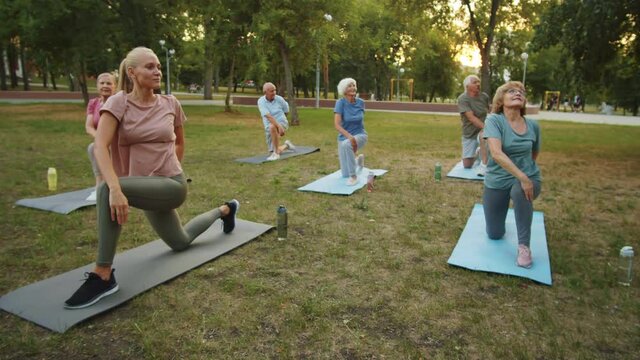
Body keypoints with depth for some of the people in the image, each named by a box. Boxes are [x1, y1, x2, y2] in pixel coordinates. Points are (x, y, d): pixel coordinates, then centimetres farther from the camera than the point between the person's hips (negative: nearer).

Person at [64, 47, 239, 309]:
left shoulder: (170, 104, -2)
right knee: (180, 243, 23)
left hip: (172, 186, -3)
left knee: (104, 190, -31)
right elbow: (100, 146, -21)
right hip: (143, 188, 3)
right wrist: (116, 189, -36)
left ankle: (103, 276, -21)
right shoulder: (119, 102, -7)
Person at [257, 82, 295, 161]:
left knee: (272, 127, -38)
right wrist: (279, 127, -36)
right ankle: (286, 145, 40)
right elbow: (268, 116, -25)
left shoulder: (279, 99, -9)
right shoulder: (261, 101, -12)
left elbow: (286, 111, 13)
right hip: (269, 128, 3)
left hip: (282, 124, -3)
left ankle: (276, 153, -27)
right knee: (275, 151, 7)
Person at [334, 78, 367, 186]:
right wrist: (349, 136, -38)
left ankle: (354, 176, -25)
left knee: (346, 144, -39)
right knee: (345, 175, 7)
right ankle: (358, 160, 40)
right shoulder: (340, 102, -16)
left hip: (360, 135, 0)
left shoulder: (360, 102, -6)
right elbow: (336, 124, -24)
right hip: (344, 137, 1)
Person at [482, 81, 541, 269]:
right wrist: (521, 177, -35)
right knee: (495, 235, 9)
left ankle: (524, 246, -20)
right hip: (497, 181, -1)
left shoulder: (533, 126, -3)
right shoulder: (494, 120, -15)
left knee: (520, 191, -39)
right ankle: (502, 209, 44)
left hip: (528, 177, 1)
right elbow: (496, 153, -30)